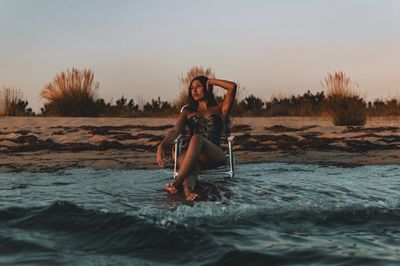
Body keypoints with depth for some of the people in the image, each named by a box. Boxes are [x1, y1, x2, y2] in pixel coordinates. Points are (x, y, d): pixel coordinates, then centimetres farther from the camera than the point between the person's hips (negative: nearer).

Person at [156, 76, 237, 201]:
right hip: (190, 156, 2)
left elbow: (233, 87, 7)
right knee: (183, 157, -37)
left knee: (197, 138, -37)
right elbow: (175, 131, 7)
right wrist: (162, 145, -13)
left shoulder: (220, 110, 22)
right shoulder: (187, 112, 26)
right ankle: (188, 190, -71)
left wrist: (211, 81, 19)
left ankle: (176, 183, -52)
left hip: (215, 155, -2)